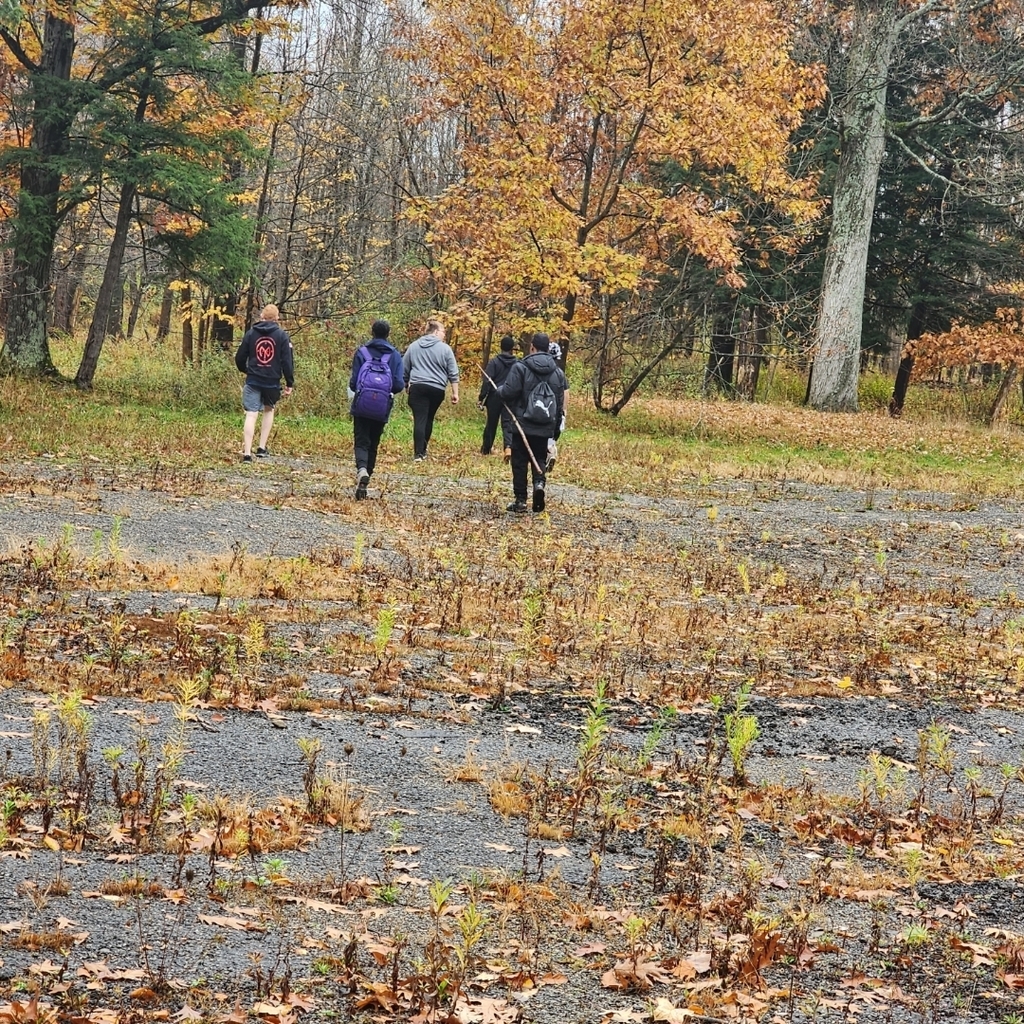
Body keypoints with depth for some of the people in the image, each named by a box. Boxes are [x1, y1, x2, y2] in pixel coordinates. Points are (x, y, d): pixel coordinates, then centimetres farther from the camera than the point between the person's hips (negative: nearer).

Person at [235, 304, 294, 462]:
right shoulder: (282, 335, -2)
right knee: (269, 410, 22)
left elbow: (239, 358, 8)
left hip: (253, 381, 0)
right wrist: (290, 383, 1)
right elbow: (287, 361, -6)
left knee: (251, 415, -4)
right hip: (272, 382, 0)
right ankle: (262, 448, 19)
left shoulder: (251, 333, 4)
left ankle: (247, 453, -14)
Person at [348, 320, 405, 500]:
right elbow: (399, 384, -6)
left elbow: (353, 382, -6)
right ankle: (363, 484, 16)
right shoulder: (394, 355, 1)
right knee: (373, 445, 13)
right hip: (382, 408, 2)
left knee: (361, 442, -1)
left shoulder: (362, 352, -2)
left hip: (362, 405, -2)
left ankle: (361, 470, -30)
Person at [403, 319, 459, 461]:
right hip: (437, 389, 0)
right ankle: (423, 450, 22)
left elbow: (404, 369, 15)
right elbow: (453, 374, 0)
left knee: (419, 420, -5)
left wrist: (405, 385, 27)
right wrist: (455, 393, 5)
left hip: (417, 388, 0)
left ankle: (418, 453, -16)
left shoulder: (413, 347, 9)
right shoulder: (444, 349, 1)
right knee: (429, 419, 15)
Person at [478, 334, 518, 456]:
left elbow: (487, 381, -10)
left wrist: (481, 398, -6)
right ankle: (508, 445, -26)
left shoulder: (494, 362, -7)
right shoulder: (517, 364, 1)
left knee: (491, 423, 12)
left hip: (495, 397, -1)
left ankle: (486, 449, 25)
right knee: (508, 423, -2)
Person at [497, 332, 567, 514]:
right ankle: (539, 483, -14)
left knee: (520, 462, 6)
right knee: (539, 460, 15)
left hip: (523, 425, -3)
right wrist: (557, 429, 14)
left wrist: (500, 390, 9)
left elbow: (508, 393, -15)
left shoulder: (521, 368, -10)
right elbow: (561, 402, 7)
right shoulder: (557, 372, 5)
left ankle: (520, 500, 5)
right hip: (546, 429, 3)